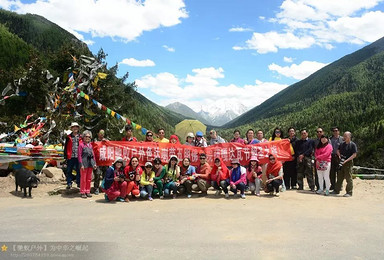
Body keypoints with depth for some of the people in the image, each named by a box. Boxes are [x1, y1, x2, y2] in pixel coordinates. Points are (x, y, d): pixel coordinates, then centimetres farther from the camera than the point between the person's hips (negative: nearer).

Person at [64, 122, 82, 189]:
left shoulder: (80, 137, 7)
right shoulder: (68, 137, 5)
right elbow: (66, 147, 5)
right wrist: (65, 155, -2)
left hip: (78, 157, 0)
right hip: (70, 157, 0)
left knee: (79, 171, 7)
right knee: (69, 171, 6)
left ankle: (79, 183, 17)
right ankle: (69, 183, 14)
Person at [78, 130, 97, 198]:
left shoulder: (90, 145, 13)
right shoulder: (81, 144, -3)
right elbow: (79, 155, -7)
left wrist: (94, 163, 10)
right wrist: (81, 164, -12)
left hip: (90, 163, 6)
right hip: (84, 163, -6)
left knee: (89, 179, 10)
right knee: (83, 179, 0)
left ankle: (88, 191, 19)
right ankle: (82, 192, 8)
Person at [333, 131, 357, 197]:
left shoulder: (353, 145, -7)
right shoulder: (342, 144, 11)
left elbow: (354, 155, -13)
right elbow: (338, 150, 23)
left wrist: (346, 160, -19)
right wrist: (339, 155, 2)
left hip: (348, 163, -6)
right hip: (341, 162, 6)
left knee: (348, 178, -2)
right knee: (339, 177, 13)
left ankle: (349, 192, 6)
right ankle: (337, 190, 22)